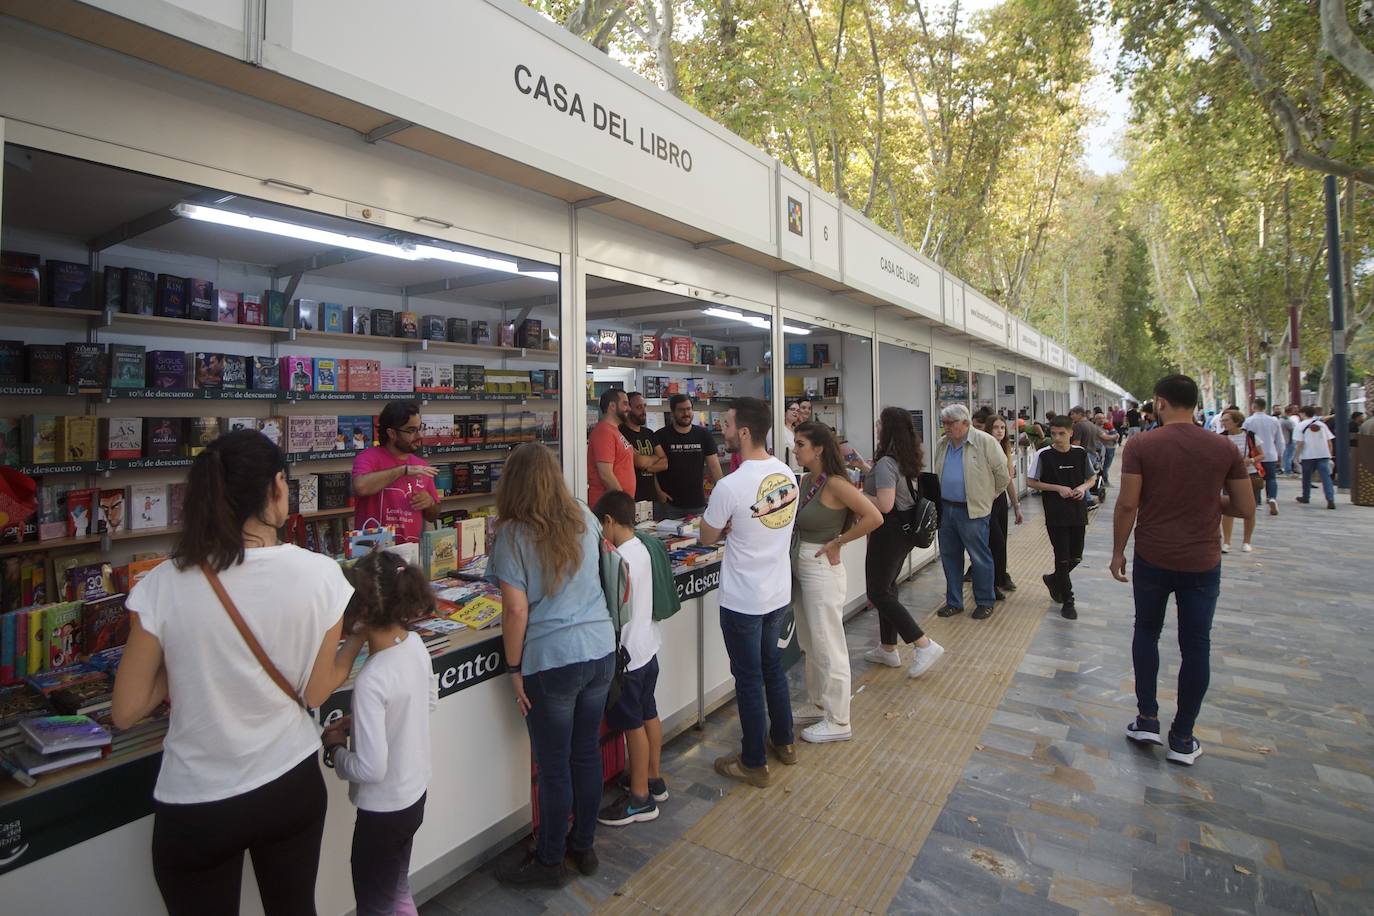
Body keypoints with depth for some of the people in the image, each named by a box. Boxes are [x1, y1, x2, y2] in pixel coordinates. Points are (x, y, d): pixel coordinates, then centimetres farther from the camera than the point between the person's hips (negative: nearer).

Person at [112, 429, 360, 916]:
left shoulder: (163, 586, -18)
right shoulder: (320, 573, -17)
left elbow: (126, 711, -6)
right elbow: (316, 692, -6)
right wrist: (359, 634, 8)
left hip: (195, 806, -1)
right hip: (292, 784, 1)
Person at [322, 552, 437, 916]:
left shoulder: (371, 680, -33)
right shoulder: (416, 644, -11)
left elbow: (370, 768, -28)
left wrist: (336, 748, -9)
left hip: (383, 810, -7)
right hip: (415, 793, 7)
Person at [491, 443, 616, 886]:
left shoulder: (513, 536, -12)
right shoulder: (584, 519, 3)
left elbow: (516, 609, -16)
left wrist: (514, 668, -5)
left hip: (551, 662, -5)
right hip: (601, 652, 6)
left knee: (554, 767, 11)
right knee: (587, 753, 19)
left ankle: (548, 862, 31)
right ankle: (583, 846, 37)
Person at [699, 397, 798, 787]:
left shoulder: (730, 486, -25)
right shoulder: (787, 474, -3)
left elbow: (706, 538, -9)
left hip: (743, 601, -7)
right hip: (779, 592, 7)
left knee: (749, 679, 9)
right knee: (773, 666, 24)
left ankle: (754, 764, 25)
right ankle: (783, 742, 41)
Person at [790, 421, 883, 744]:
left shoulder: (835, 484, -18)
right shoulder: (804, 480, 6)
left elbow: (874, 517, -24)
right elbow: (795, 519, 7)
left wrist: (837, 542, -18)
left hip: (822, 571, -9)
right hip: (800, 568, 9)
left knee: (828, 647, 5)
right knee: (811, 645, 20)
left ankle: (838, 722, 21)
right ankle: (816, 705, 38)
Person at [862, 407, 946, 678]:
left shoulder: (886, 463, -22)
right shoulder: (908, 460, 6)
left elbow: (885, 505, -29)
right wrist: (866, 469, 21)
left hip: (889, 533, -9)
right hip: (905, 530, 9)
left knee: (878, 593, 1)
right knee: (887, 587, 18)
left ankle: (924, 645, -1)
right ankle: (888, 649, 27)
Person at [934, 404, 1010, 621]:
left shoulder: (985, 442, -11)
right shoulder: (942, 445, 8)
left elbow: (1003, 474, -5)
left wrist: (988, 496, 5)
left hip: (972, 511, -6)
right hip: (946, 509, 6)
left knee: (980, 558, 5)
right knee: (949, 557, 13)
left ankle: (985, 602, 21)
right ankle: (954, 602, 26)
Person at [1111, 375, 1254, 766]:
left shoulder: (1141, 444, -10)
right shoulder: (1224, 448, -3)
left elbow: (1127, 504, -12)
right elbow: (1246, 508, 1)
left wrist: (1118, 551, -1)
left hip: (1152, 559, -1)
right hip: (1202, 562, 2)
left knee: (1146, 633, 18)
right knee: (1195, 647, 10)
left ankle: (1147, 719, 21)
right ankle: (1182, 738, 18)